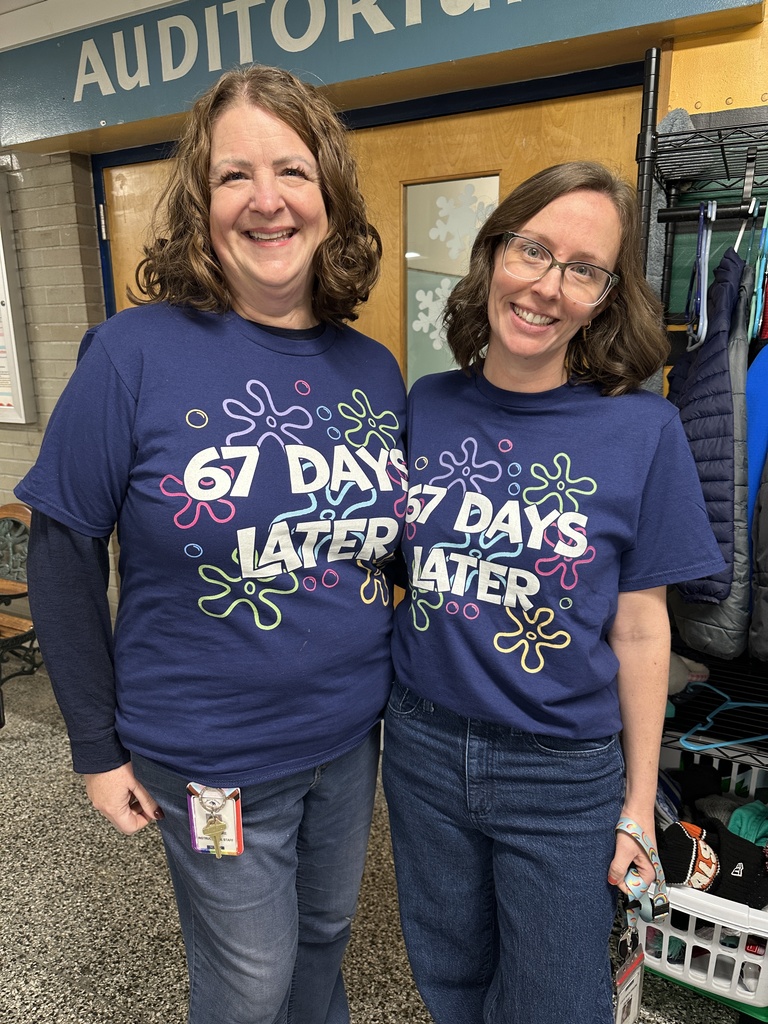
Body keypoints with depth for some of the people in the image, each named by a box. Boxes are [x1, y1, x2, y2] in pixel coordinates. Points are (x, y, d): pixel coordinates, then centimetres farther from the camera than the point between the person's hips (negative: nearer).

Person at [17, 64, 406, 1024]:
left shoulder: (373, 368, -2)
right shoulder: (136, 352, -17)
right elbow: (63, 553, -11)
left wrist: (399, 690, 9)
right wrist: (98, 747, -7)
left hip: (352, 735, 5)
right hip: (210, 756, -4)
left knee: (324, 933, 28)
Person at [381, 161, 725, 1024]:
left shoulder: (641, 429, -13)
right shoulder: (427, 405, -6)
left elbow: (639, 629, -8)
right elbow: (393, 569, 4)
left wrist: (640, 802, -2)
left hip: (564, 771, -2)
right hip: (424, 745, 3)